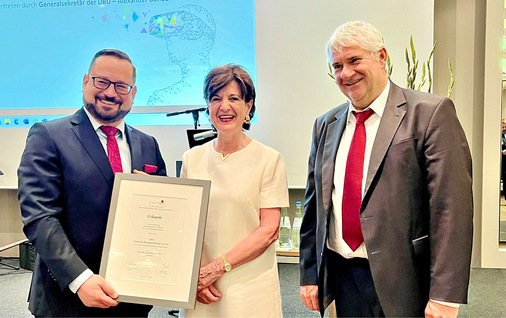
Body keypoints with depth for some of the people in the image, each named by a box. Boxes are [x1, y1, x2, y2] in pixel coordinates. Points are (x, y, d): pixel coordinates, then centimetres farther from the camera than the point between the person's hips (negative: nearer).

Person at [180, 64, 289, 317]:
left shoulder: (269, 159, -7)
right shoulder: (192, 159, 3)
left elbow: (269, 230, -10)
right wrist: (193, 274, -7)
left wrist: (217, 267, -14)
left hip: (251, 287, -2)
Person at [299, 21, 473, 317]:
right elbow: (314, 204, 9)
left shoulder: (431, 113, -9)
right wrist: (309, 275, 8)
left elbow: (452, 208, -14)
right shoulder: (325, 125, 7)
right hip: (341, 275, 5)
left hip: (402, 281, -4)